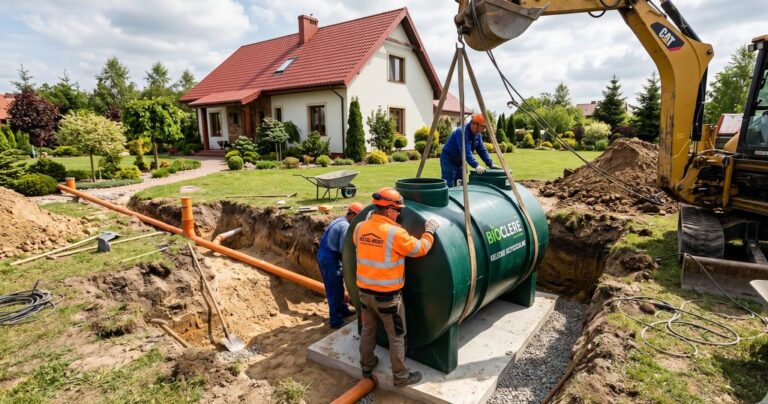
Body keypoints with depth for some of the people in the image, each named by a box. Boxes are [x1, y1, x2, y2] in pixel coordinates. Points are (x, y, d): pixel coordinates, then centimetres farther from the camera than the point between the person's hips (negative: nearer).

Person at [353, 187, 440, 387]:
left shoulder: (360, 228, -4)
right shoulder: (396, 233, -22)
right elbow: (420, 249, -10)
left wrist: (370, 218, 23)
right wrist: (430, 231, 5)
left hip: (364, 291, 6)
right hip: (388, 295, -6)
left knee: (368, 330, 23)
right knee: (396, 337, 11)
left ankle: (366, 366, 41)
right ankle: (401, 376, 25)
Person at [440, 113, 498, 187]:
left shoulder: (478, 134, 3)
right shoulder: (462, 132, -25)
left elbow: (482, 150, 5)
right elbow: (466, 151, -35)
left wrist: (490, 164, -5)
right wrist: (476, 165, -43)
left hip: (460, 162, 9)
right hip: (449, 161, -9)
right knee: (449, 187, -11)